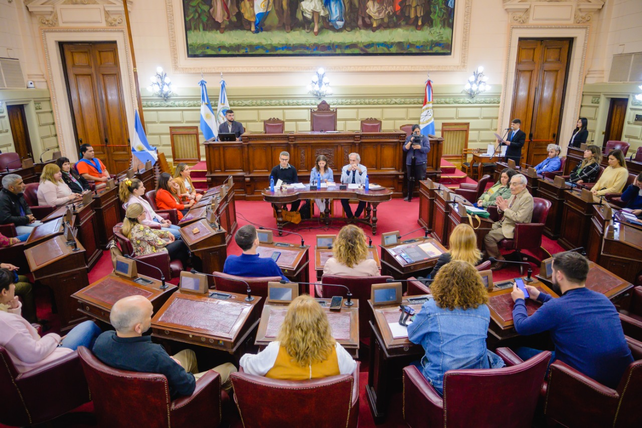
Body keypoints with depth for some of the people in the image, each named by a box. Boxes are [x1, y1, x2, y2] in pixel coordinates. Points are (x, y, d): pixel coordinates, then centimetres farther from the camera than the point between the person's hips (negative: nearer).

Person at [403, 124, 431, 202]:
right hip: (410, 162, 3)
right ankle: (409, 196, 21)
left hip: (420, 162, -3)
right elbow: (405, 149, -1)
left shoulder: (424, 138, 0)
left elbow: (428, 149, -9)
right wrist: (410, 142, -16)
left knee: (421, 179, -7)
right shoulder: (409, 138, 7)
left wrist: (419, 147, -24)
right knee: (410, 180, 9)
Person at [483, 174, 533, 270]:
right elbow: (502, 211, 16)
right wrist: (501, 206, -7)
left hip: (514, 228, -9)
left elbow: (519, 218, -26)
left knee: (488, 236, -21)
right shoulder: (514, 194, 8)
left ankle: (499, 260, -2)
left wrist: (505, 208, -19)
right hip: (503, 222, 9)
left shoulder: (527, 198, -18)